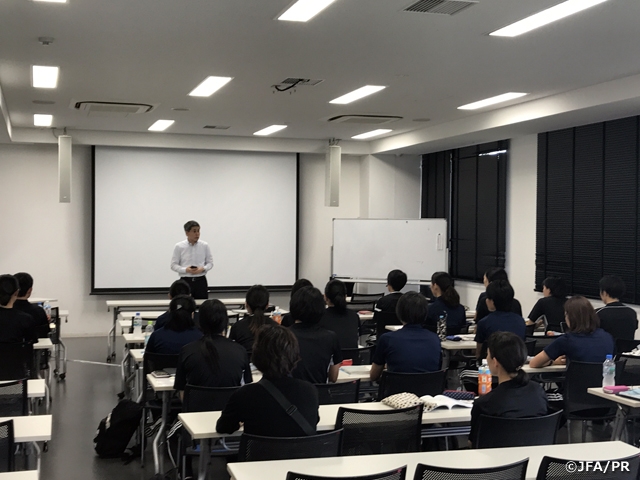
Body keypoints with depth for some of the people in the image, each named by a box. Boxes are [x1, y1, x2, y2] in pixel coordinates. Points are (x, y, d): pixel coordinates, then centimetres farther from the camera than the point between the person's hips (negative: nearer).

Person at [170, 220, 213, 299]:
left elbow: (210, 263, 9)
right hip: (186, 281, -1)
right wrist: (186, 270, -16)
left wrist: (203, 269, -12)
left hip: (201, 280, 2)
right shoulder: (179, 247, -2)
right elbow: (173, 265, 0)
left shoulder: (205, 246, 3)